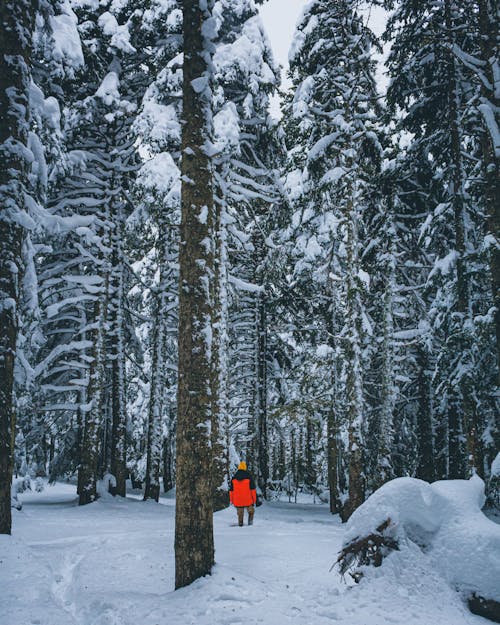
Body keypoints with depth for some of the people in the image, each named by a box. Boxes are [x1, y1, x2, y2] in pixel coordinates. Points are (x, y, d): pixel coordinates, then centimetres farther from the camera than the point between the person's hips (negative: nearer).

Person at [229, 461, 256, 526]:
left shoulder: (234, 478, 4)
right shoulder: (249, 477, -5)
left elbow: (231, 490, 7)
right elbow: (252, 489, -5)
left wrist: (231, 500, 14)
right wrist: (254, 499, 1)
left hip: (238, 501, 2)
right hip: (248, 500, -2)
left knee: (240, 513, 12)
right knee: (251, 511, 16)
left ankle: (240, 524, 11)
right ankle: (250, 521, 2)